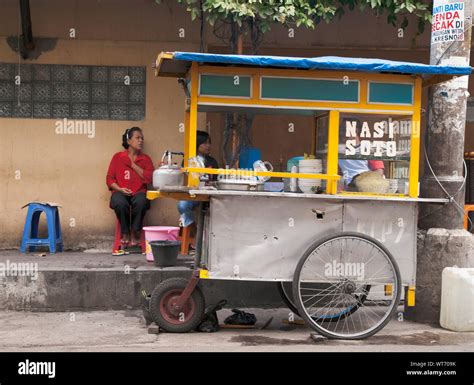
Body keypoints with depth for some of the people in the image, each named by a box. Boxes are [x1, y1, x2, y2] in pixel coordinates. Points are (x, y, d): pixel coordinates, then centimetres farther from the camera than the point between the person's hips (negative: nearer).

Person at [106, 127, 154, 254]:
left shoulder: (146, 159, 12)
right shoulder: (118, 157, 9)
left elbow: (149, 178, -3)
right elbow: (109, 179, 7)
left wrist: (132, 164, -3)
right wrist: (119, 189, -12)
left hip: (139, 192, 1)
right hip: (121, 192, 0)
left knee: (141, 202, -36)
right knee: (120, 203, -37)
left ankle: (134, 237, -23)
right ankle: (125, 237, -19)